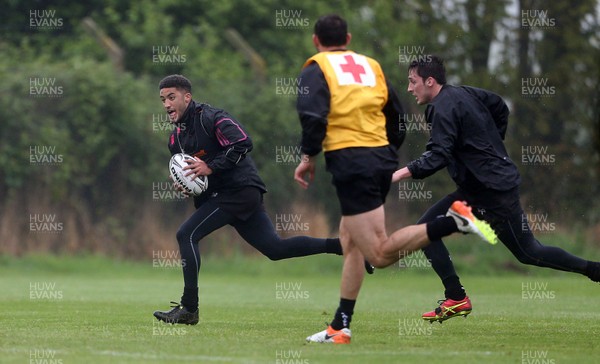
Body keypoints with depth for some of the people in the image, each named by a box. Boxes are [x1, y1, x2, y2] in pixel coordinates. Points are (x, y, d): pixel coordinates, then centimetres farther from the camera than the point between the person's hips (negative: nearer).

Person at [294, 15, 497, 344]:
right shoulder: (370, 66, 18)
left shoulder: (317, 68, 1)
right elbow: (397, 117, 18)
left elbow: (313, 115, -15)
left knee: (379, 254, -12)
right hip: (382, 159, 7)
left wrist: (308, 157, -6)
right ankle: (340, 327, 13)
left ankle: (453, 221, -25)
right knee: (350, 242, 15)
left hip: (349, 163, -7)